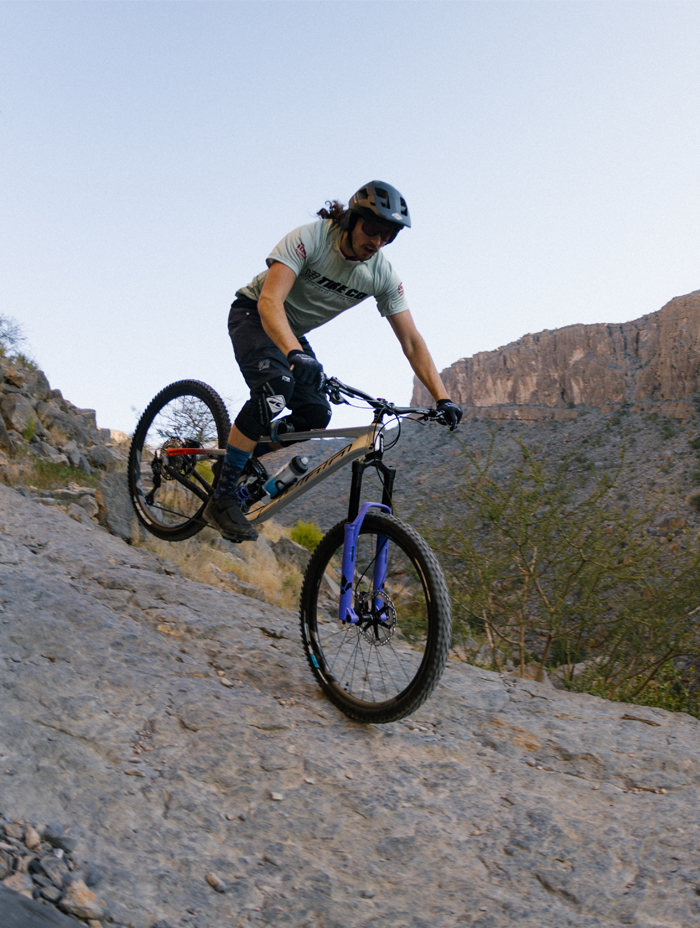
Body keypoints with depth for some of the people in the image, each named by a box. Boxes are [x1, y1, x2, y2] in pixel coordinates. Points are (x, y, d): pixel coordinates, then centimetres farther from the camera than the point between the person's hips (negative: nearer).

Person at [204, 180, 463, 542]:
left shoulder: (384, 277, -15)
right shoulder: (309, 239, -30)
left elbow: (412, 342, -15)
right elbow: (269, 302, -41)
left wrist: (442, 397, -26)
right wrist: (295, 355, -58)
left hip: (294, 332, 6)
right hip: (254, 315, -5)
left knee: (315, 414, -14)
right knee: (275, 389, -32)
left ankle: (245, 459, 10)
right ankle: (222, 498, -24)